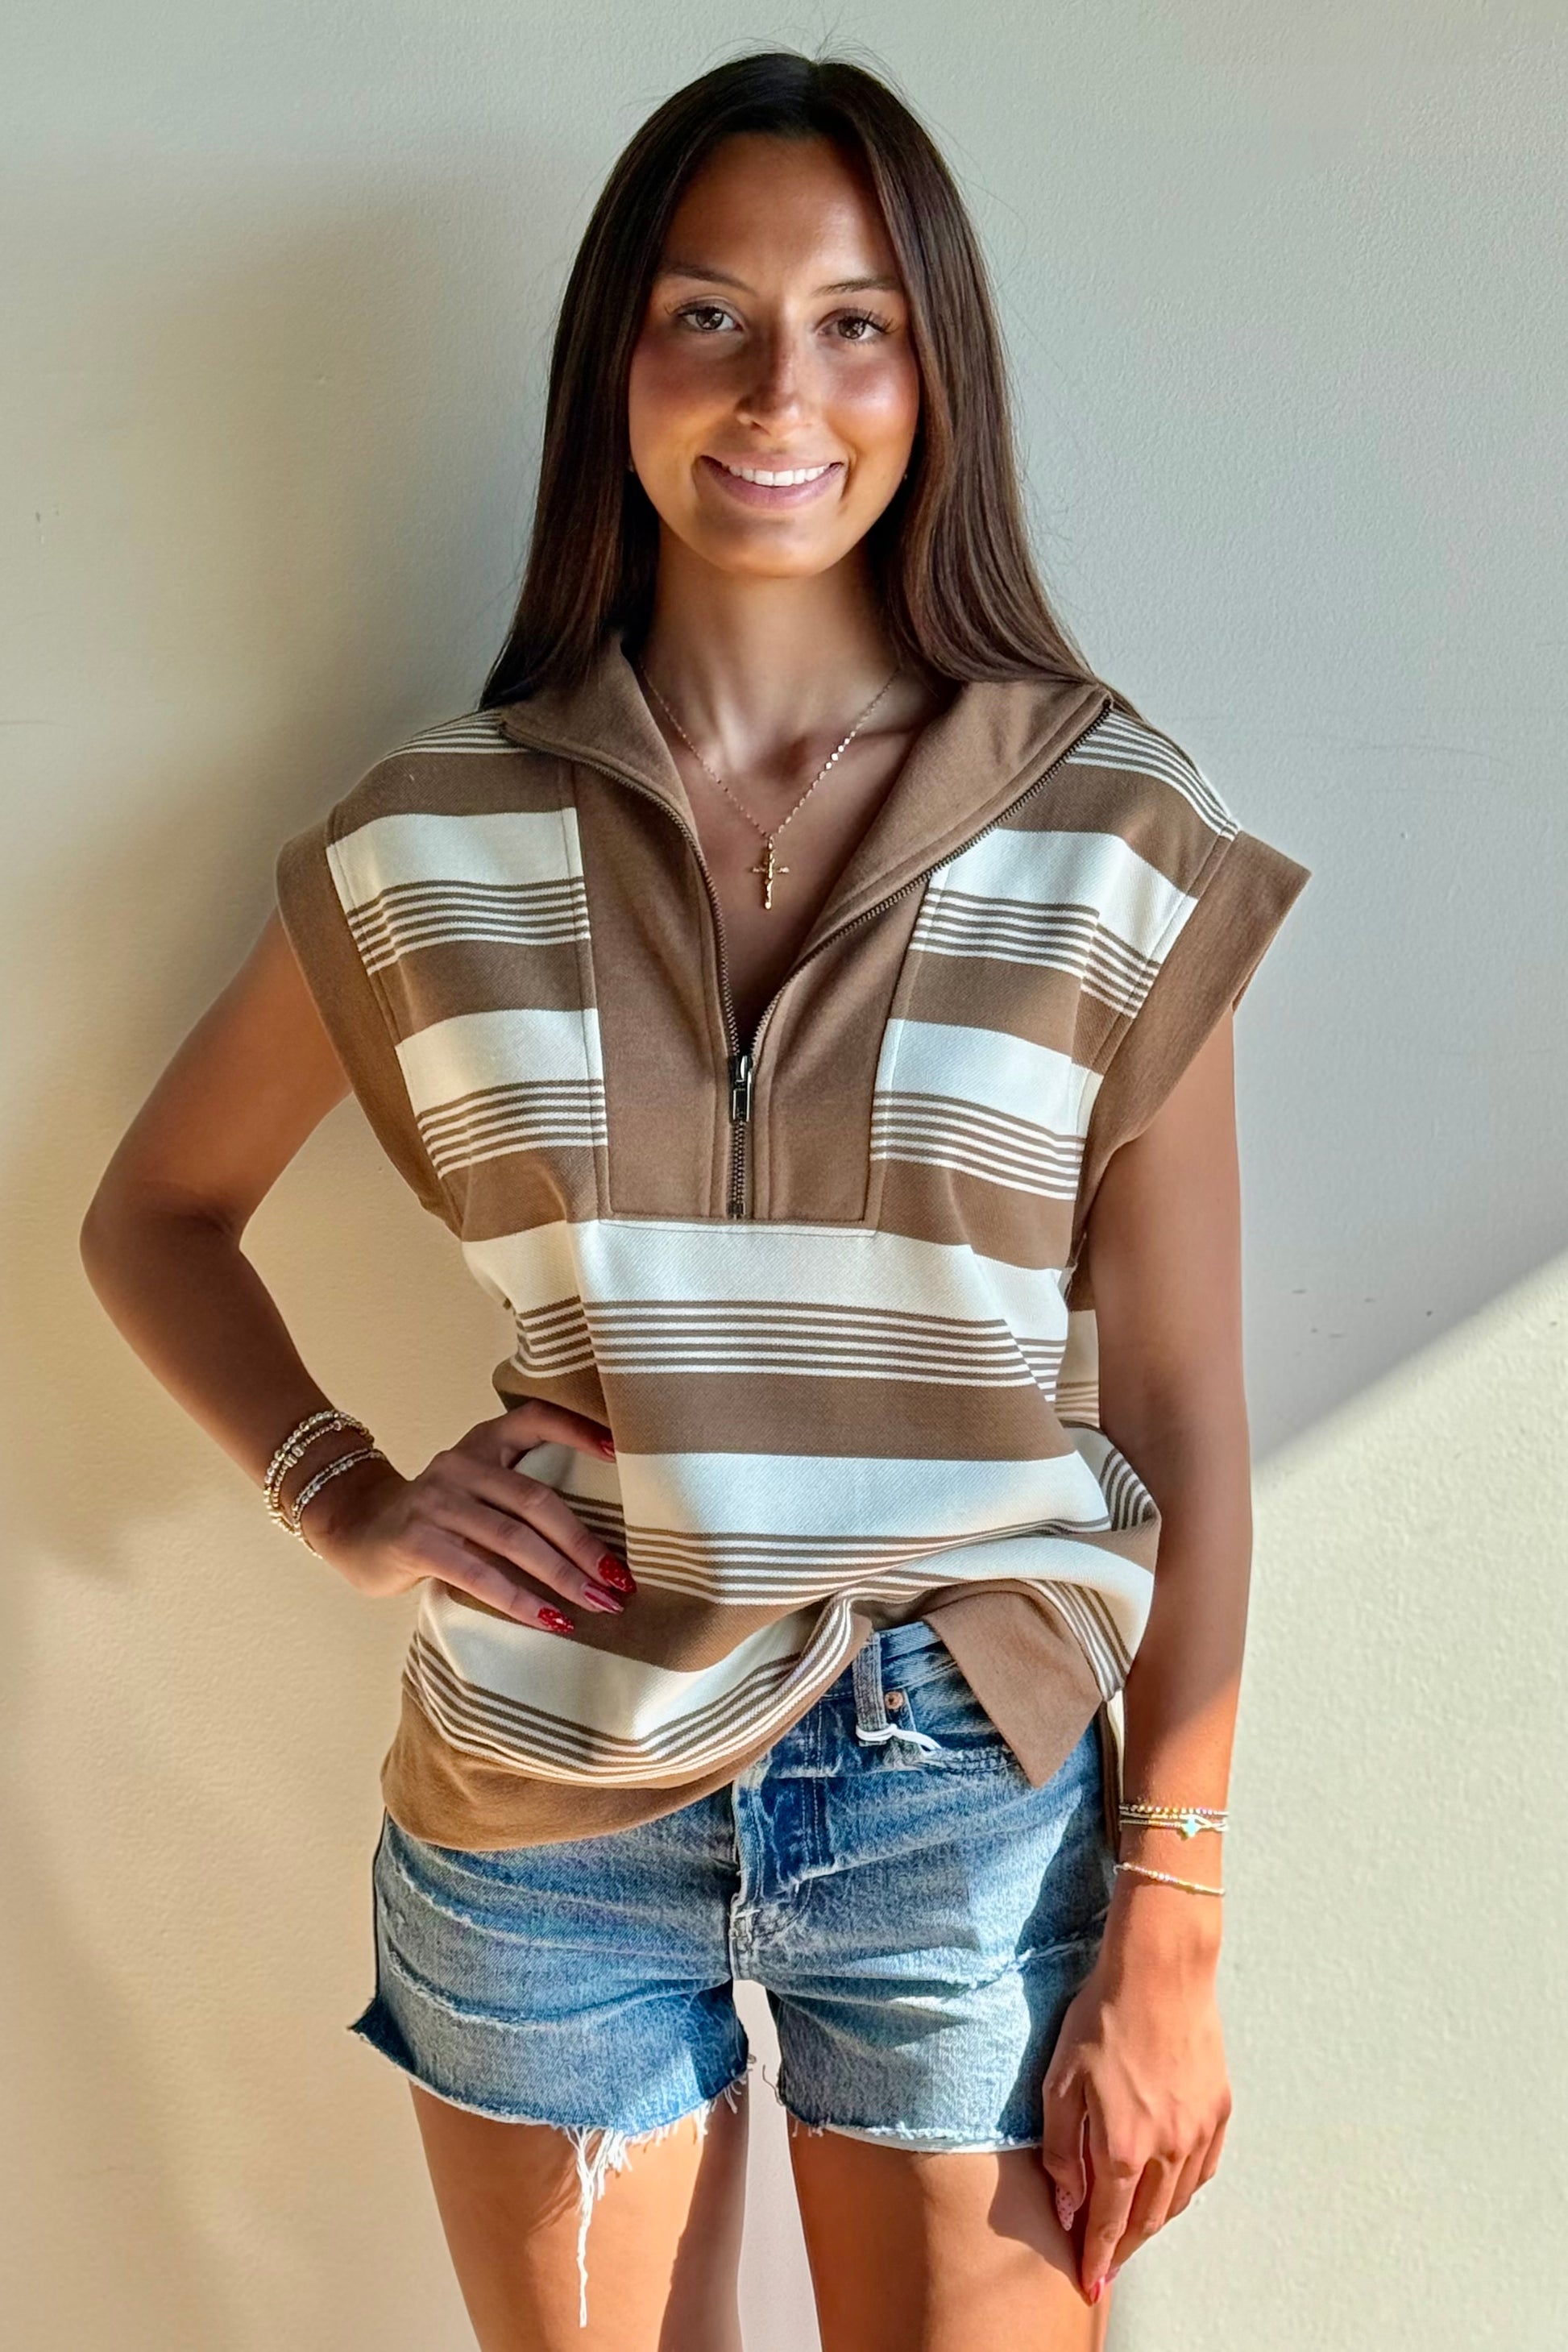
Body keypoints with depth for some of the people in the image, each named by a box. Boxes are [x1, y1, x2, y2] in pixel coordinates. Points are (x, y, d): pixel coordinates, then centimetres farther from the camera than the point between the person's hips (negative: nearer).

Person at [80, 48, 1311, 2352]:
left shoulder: (1115, 836, -6)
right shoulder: (438, 837, -3)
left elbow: (1182, 1430, -4)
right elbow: (153, 1212, 12)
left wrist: (1168, 1940, -4)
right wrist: (344, 1499, -3)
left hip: (968, 1805, -1)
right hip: (545, 1809, 2)